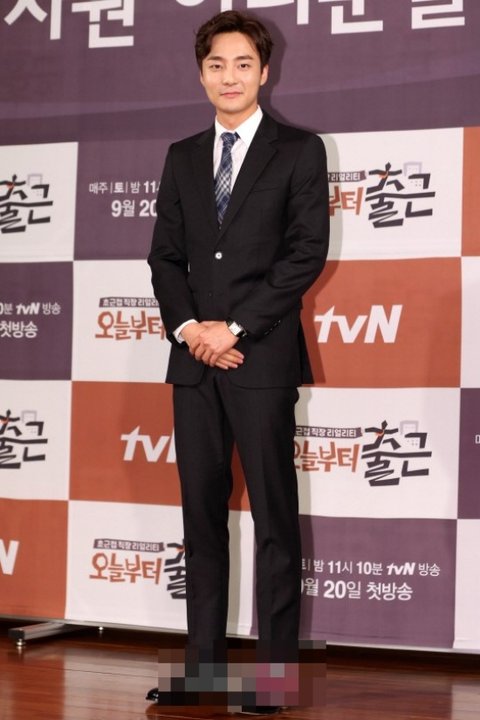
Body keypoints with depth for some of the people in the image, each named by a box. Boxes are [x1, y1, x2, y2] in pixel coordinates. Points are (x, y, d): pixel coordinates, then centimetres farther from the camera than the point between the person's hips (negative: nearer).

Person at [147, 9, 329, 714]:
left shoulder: (298, 150, 2)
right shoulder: (182, 157, 16)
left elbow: (307, 252, -6)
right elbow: (165, 255, 13)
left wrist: (236, 327, -12)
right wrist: (189, 326, -5)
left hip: (262, 356, -4)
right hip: (194, 358, 5)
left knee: (274, 516, -1)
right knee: (202, 513, 7)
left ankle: (276, 663, 5)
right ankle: (203, 656, 14)